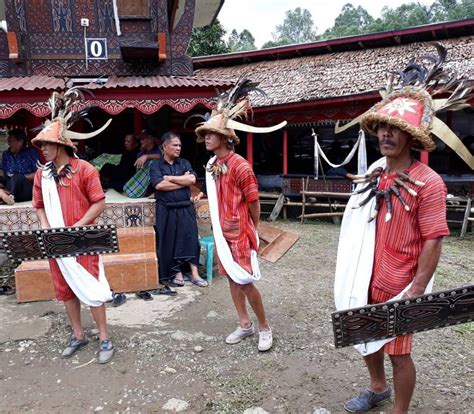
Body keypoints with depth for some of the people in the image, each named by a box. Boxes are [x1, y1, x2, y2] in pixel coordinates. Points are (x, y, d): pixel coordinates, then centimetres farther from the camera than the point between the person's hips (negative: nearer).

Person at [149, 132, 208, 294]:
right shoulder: (156, 165, 2)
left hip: (186, 208, 2)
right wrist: (183, 180, -8)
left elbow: (192, 179, -6)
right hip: (166, 210, -2)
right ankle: (177, 273, 14)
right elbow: (159, 185, -14)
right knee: (170, 241, 1)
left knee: (190, 239, -2)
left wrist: (170, 178, -9)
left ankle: (194, 274, 2)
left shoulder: (184, 163, 12)